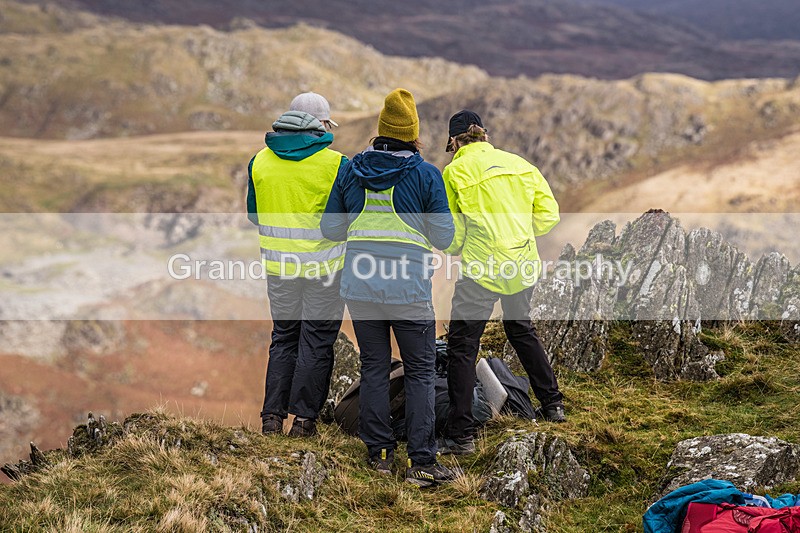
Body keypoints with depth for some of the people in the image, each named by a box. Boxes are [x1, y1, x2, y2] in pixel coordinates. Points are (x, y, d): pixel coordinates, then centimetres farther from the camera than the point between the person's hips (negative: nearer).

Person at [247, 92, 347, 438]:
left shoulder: (260, 161, 1)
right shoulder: (335, 164, -11)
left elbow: (254, 214, 11)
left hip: (278, 265, 4)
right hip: (324, 265, -4)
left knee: (283, 337, 16)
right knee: (316, 341, 6)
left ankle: (272, 415, 12)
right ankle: (304, 418, 7)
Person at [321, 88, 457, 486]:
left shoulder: (349, 171, 3)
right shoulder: (426, 175, -6)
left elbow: (331, 230, 8)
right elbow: (443, 238, -2)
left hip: (360, 287, 3)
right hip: (409, 289, -3)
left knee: (373, 368, 13)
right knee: (420, 372, 4)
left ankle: (379, 453, 18)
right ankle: (421, 461, 1)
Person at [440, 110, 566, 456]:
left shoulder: (455, 171, -4)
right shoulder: (520, 164, 9)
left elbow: (452, 232, -3)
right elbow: (548, 215, 8)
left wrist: (454, 249, 18)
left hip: (481, 269, -5)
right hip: (523, 265, 6)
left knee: (462, 346, 0)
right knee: (521, 329, 28)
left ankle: (460, 435, -5)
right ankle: (552, 404, 36)